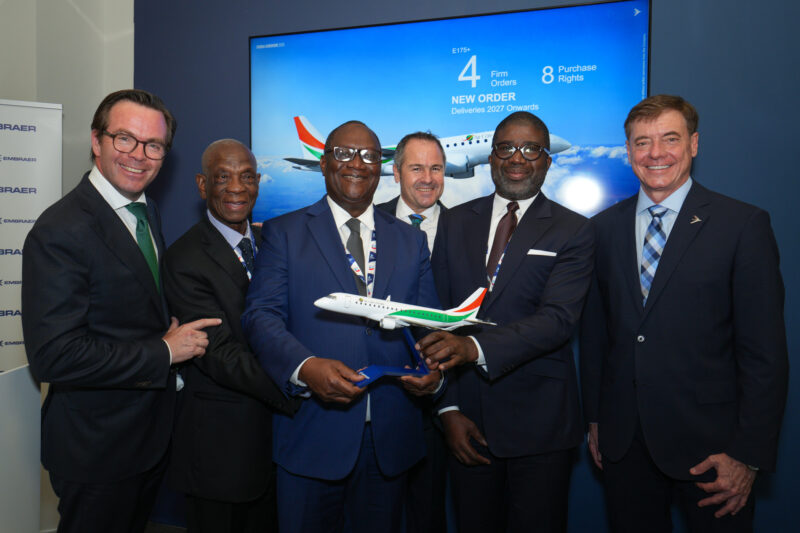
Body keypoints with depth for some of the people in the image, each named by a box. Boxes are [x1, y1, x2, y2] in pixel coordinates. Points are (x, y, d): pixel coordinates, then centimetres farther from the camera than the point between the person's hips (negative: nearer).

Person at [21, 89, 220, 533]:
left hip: (152, 431, 8)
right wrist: (163, 353, -22)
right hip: (96, 450, -8)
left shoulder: (146, 211, 5)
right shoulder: (60, 232, -23)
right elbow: (52, 355, -28)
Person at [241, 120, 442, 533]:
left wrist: (433, 368, -14)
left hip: (390, 437, 3)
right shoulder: (284, 233, 2)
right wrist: (305, 367, -26)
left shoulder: (410, 240, 11)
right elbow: (261, 314, -8)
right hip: (312, 433, -2)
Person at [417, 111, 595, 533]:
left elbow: (558, 319, -16)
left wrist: (475, 347, -31)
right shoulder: (456, 222, 6)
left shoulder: (573, 231, -3)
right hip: (467, 419, 3)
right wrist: (448, 408, -5)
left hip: (539, 423, -2)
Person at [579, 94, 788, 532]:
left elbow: (765, 351, -8)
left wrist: (748, 454, -10)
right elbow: (595, 332, 8)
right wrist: (594, 418, 8)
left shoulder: (743, 225, -7)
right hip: (622, 440, 3)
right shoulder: (604, 227, 5)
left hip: (708, 442, -3)